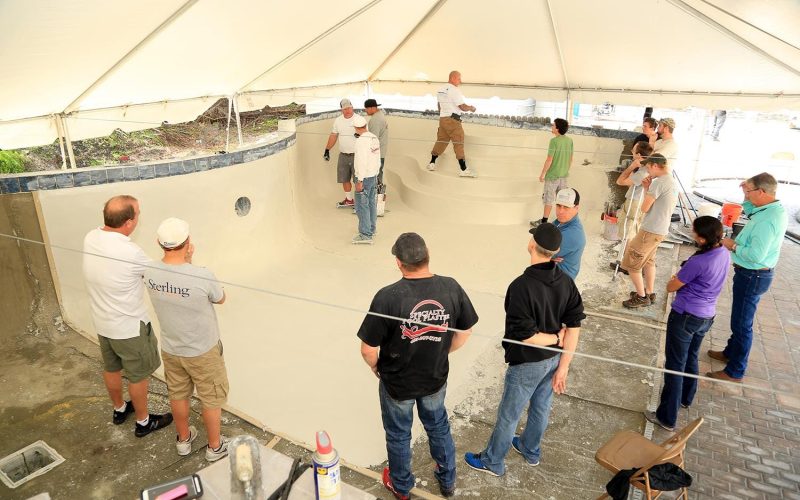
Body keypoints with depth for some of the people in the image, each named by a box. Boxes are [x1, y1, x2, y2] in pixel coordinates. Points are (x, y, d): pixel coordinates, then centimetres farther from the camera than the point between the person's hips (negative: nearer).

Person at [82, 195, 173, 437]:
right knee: (138, 375, 13)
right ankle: (143, 422, 31)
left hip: (102, 322, 7)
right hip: (130, 326, -7)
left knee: (111, 368, 26)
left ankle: (119, 409, 49)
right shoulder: (131, 252, -31)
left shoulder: (90, 238, -12)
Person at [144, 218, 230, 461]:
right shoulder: (203, 276, -33)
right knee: (212, 400, 18)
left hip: (170, 349, 5)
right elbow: (221, 299, -9)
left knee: (178, 395, 26)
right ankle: (214, 446, 36)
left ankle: (183, 439, 47)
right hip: (203, 352, -4)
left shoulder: (150, 273, -18)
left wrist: (186, 261, -4)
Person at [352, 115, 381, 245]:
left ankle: (365, 235, -3)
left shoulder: (361, 141, -18)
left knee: (362, 205, -5)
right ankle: (371, 229, 24)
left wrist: (359, 181, -20)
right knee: (371, 203, 15)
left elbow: (362, 161, -22)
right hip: (373, 175, 9)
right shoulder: (374, 138, 8)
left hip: (364, 177, -9)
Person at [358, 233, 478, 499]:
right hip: (436, 379, 3)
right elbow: (464, 333, -5)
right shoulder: (451, 288, -19)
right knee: (439, 427, 29)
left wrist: (377, 369, -1)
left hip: (397, 383, -3)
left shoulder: (387, 297, -30)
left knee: (398, 435, 24)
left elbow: (368, 350, -23)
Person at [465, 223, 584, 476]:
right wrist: (563, 367, -4)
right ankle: (530, 451, 50)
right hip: (554, 359, 7)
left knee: (508, 415, 14)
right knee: (540, 407, 27)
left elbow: (523, 336, -29)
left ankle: (493, 462, 34)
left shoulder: (522, 286, -30)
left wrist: (556, 338, -12)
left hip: (527, 363, -7)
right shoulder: (566, 282, -9)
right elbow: (574, 326, -7)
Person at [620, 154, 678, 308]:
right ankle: (649, 293, 32)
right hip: (661, 230, 10)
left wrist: (647, 190, 2)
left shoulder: (659, 182, -19)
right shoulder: (673, 182, 12)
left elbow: (644, 208, -15)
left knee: (631, 263, 1)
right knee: (648, 261, 24)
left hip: (650, 231, -10)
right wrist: (648, 189, 6)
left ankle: (641, 297, 9)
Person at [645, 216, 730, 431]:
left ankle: (667, 418, 11)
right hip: (707, 316, 8)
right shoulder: (724, 254, -1)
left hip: (685, 317, -8)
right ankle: (685, 398, 48)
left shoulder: (698, 262, -27)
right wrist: (684, 277, 1)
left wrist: (676, 278, 5)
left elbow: (670, 288, -14)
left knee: (675, 365, 2)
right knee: (691, 359, 27)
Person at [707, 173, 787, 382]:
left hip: (752, 276, -10)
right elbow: (750, 210, 24)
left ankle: (735, 371, 14)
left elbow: (755, 255, -32)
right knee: (740, 318, 25)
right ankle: (730, 352, 43)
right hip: (754, 273, 10)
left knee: (742, 324, 1)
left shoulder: (767, 220, -29)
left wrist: (733, 245, -16)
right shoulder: (776, 209, 3)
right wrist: (748, 195, 6)